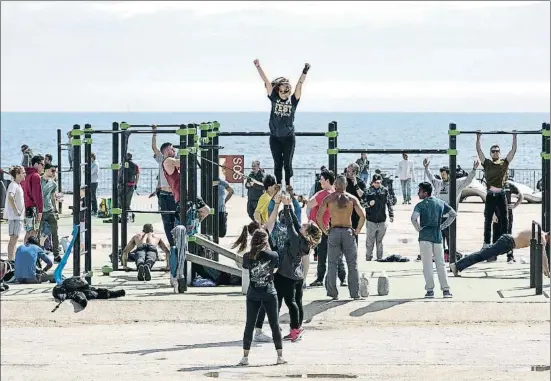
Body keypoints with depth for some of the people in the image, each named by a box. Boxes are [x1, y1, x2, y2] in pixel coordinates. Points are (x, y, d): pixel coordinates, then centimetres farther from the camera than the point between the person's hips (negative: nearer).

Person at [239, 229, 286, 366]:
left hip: (253, 294, 1)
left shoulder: (248, 257, -8)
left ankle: (245, 356, 4)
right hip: (269, 294, -1)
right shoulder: (273, 256, -9)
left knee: (249, 325, 7)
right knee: (275, 324, 7)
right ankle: (280, 356, 9)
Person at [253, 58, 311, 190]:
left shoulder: (293, 100, -3)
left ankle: (288, 186, 9)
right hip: (275, 137, 1)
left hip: (288, 137, -1)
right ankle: (278, 186, 14)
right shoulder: (274, 99, 0)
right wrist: (258, 67, -7)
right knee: (277, 163, 7)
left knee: (287, 163, 2)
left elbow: (300, 84, -12)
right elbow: (266, 82, -4)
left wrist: (305, 71, -25)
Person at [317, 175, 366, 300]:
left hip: (334, 232, 0)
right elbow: (362, 216, -8)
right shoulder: (352, 198, 0)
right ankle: (355, 293, 5)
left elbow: (319, 216, -6)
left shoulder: (329, 198, 1)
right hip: (348, 232, 0)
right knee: (352, 264, 7)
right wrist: (357, 230, 2)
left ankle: (333, 293, 4)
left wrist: (324, 230, 3)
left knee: (332, 263, 7)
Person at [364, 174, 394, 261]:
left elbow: (389, 203, 7)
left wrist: (391, 215, 2)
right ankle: (368, 258, 6)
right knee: (369, 242, 0)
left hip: (382, 220, 2)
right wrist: (369, 204, -21)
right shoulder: (368, 191, -2)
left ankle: (380, 258, 17)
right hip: (371, 221, -2)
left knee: (380, 242, 11)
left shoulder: (384, 191, 3)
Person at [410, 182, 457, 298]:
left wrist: (419, 229, -7)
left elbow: (414, 218, -22)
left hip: (425, 237, -4)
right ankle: (446, 290, 4)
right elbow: (453, 214, 13)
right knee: (441, 264, 7)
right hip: (438, 236, 4)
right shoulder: (440, 203, 8)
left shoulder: (421, 205, -7)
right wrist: (443, 226, 12)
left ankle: (430, 290, -2)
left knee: (427, 265, 1)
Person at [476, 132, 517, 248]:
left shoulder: (504, 163, 9)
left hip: (501, 195, 1)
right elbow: (479, 151, 5)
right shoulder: (487, 163, 7)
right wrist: (478, 138, 2)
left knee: (504, 220, 4)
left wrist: (514, 137, 7)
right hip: (490, 195, -1)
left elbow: (513, 150, 9)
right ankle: (486, 242, 8)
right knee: (488, 220, 4)